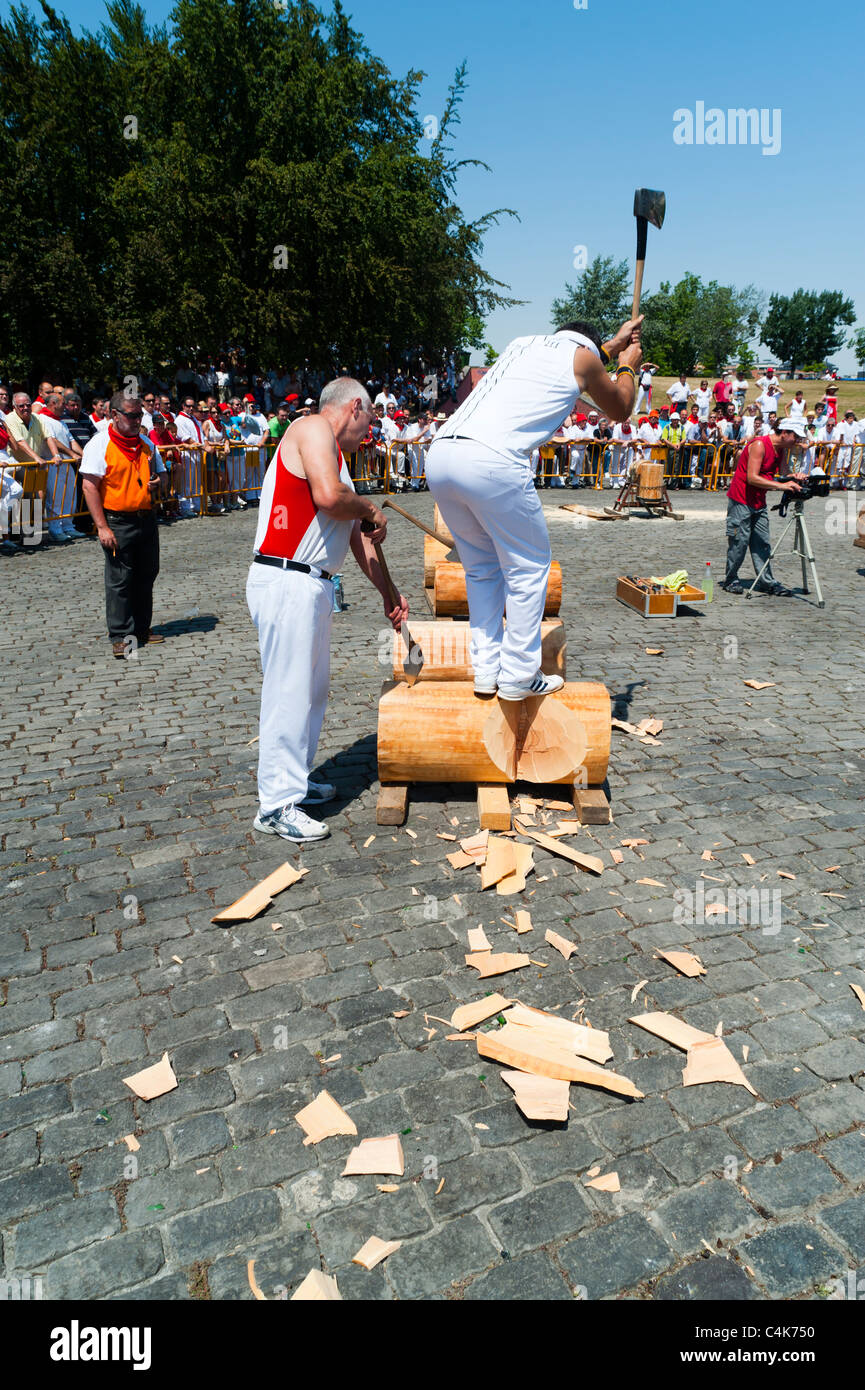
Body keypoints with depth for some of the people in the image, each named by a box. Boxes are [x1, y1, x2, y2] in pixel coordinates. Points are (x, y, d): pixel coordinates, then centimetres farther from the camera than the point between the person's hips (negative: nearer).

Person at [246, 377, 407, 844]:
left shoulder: (333, 454, 24)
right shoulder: (313, 428, -5)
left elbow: (357, 537, 26)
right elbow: (329, 497, -24)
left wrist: (388, 593, 25)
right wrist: (370, 509, -4)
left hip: (312, 586, 10)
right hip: (285, 582, -10)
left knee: (312, 687, 17)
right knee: (289, 691, -6)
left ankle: (295, 780, 30)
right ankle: (276, 805, 3)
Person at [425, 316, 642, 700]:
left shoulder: (522, 343, 33)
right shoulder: (581, 357, 15)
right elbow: (620, 410, 33)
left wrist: (611, 347, 65)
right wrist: (628, 367, 50)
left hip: (439, 453, 7)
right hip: (493, 462, -7)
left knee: (481, 568, 18)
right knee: (528, 568, 7)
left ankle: (485, 672, 17)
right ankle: (519, 677, 9)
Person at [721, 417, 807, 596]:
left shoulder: (781, 450, 10)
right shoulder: (759, 445, -17)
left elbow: (771, 478, 14)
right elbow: (752, 478, -25)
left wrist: (791, 483, -5)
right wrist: (781, 485, -28)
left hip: (759, 502, 8)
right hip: (741, 499, -8)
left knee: (762, 542, 6)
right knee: (739, 541, -4)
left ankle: (768, 582, 8)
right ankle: (731, 580, 10)